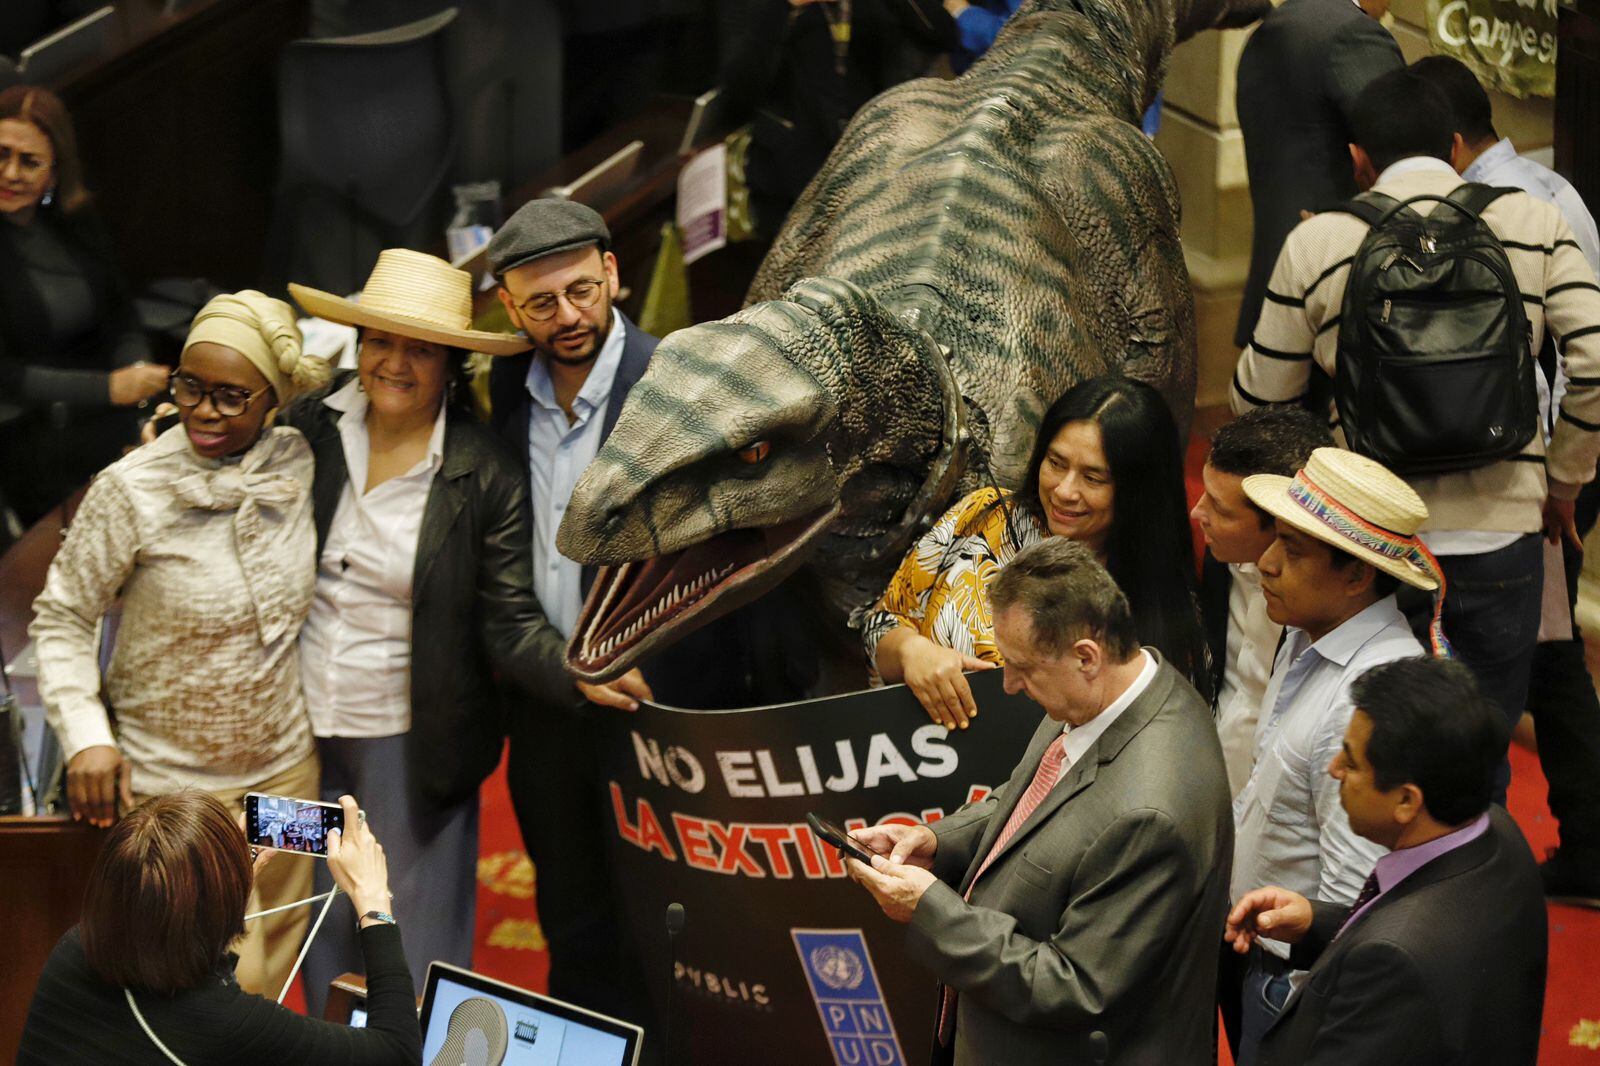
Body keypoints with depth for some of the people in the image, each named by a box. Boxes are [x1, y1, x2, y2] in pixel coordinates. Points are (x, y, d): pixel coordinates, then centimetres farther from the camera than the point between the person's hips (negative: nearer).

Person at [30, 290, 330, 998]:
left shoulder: (298, 463, -5)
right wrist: (85, 734, -17)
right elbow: (63, 616, -7)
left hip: (286, 766, 4)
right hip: (172, 786, -4)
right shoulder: (132, 491, -16)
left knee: (275, 963, 15)